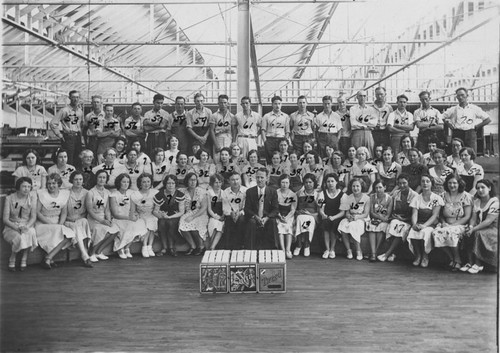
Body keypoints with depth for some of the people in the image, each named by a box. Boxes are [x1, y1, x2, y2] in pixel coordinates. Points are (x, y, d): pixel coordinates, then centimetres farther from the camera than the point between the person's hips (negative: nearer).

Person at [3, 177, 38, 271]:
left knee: (30, 233, -35)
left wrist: (26, 226, -23)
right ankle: (12, 259, -7)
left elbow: (33, 217, -4)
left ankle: (24, 260, -19)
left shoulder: (32, 197, -1)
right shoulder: (9, 198, -4)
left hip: (27, 226, 1)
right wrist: (17, 227, -23)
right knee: (18, 237, -34)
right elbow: (5, 219, -6)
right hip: (11, 227, -1)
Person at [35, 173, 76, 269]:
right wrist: (51, 223, -16)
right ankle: (50, 260, -27)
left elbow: (64, 212, 9)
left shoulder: (64, 194, 8)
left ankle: (48, 258, -28)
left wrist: (60, 224, -9)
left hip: (58, 224, 4)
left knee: (70, 235, -26)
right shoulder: (41, 193, -3)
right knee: (58, 230, -34)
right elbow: (37, 212, -7)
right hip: (42, 223, -4)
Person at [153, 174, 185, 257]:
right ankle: (164, 248, -19)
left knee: (171, 222, -35)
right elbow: (155, 211, 1)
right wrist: (160, 215, -23)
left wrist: (169, 217, -22)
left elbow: (181, 212, -9)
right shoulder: (159, 195, -2)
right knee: (161, 222, -33)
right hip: (163, 218, 2)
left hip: (175, 218, -2)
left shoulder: (180, 195, -7)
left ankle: (171, 247, -16)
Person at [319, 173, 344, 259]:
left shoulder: (342, 194, 2)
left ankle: (332, 249, -21)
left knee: (335, 223, -33)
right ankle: (327, 249, -25)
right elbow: (320, 210, 1)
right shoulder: (323, 193, 7)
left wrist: (333, 217, -22)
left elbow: (343, 212, -5)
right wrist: (324, 215, -22)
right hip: (326, 217, 1)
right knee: (326, 223, -31)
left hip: (337, 218, -1)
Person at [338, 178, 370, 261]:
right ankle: (348, 250, -21)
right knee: (342, 225, -29)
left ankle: (358, 251, -22)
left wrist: (357, 217, -25)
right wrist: (349, 216, -20)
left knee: (353, 226, -35)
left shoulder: (366, 198, -2)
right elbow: (347, 212, 4)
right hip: (350, 219, 3)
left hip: (362, 219, -3)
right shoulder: (348, 198, 6)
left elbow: (366, 214, -7)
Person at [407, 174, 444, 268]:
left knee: (425, 232, -36)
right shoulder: (416, 199, 11)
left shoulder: (437, 198, 3)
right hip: (418, 224, 2)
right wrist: (414, 224, -23)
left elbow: (435, 215, -7)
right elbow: (414, 214, 1)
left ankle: (425, 256, -13)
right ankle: (417, 255, -11)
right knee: (412, 232, -33)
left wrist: (424, 225, -24)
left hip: (431, 224, -2)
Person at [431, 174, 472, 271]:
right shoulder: (444, 195, 11)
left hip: (460, 225, -4)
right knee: (436, 233, -29)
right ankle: (451, 259, -13)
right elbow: (440, 214, 14)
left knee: (450, 232, -36)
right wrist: (443, 222, -7)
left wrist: (453, 225, -15)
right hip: (446, 224, 4)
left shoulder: (466, 196, -1)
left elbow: (467, 216, -6)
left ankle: (457, 260, -14)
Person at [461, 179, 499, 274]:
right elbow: (473, 218, 5)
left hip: (492, 229, -5)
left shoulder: (495, 202, -10)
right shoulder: (476, 202, 10)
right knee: (467, 234, -25)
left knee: (478, 234, -34)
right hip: (480, 228, 5)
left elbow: (488, 221, -19)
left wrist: (474, 229, -26)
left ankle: (478, 265, -25)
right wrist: (470, 226, -18)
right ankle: (470, 262, -20)